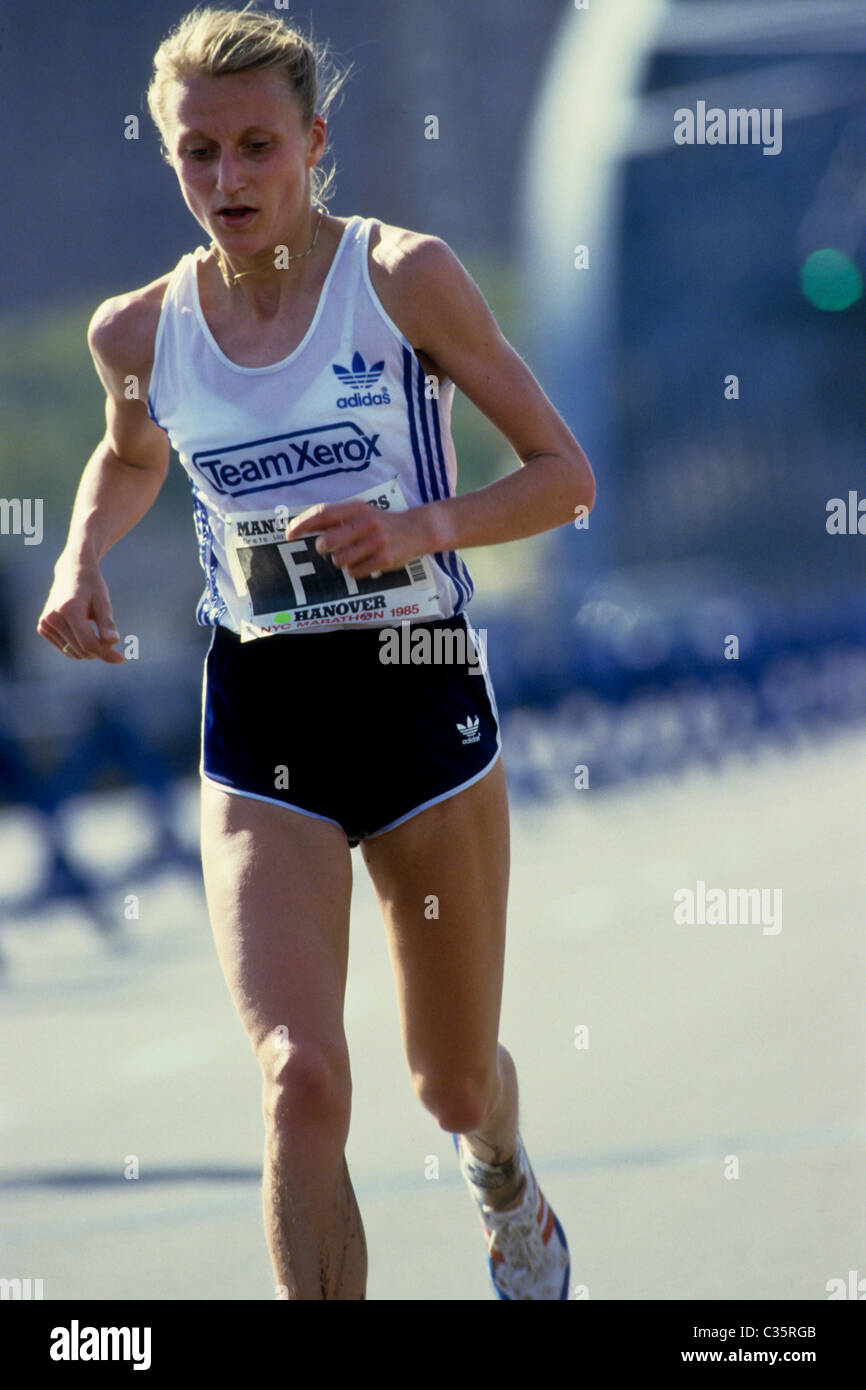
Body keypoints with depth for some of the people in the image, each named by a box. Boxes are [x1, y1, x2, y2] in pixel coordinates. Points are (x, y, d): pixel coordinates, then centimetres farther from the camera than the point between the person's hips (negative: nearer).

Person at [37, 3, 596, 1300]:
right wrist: (80, 561, 3)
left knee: (455, 1087, 15)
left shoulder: (405, 277, -10)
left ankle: (506, 1187, 53)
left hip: (423, 699, -1)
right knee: (300, 1083, -19)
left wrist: (417, 530, -22)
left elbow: (566, 474, -6)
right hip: (259, 723, 1)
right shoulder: (140, 331, -1)